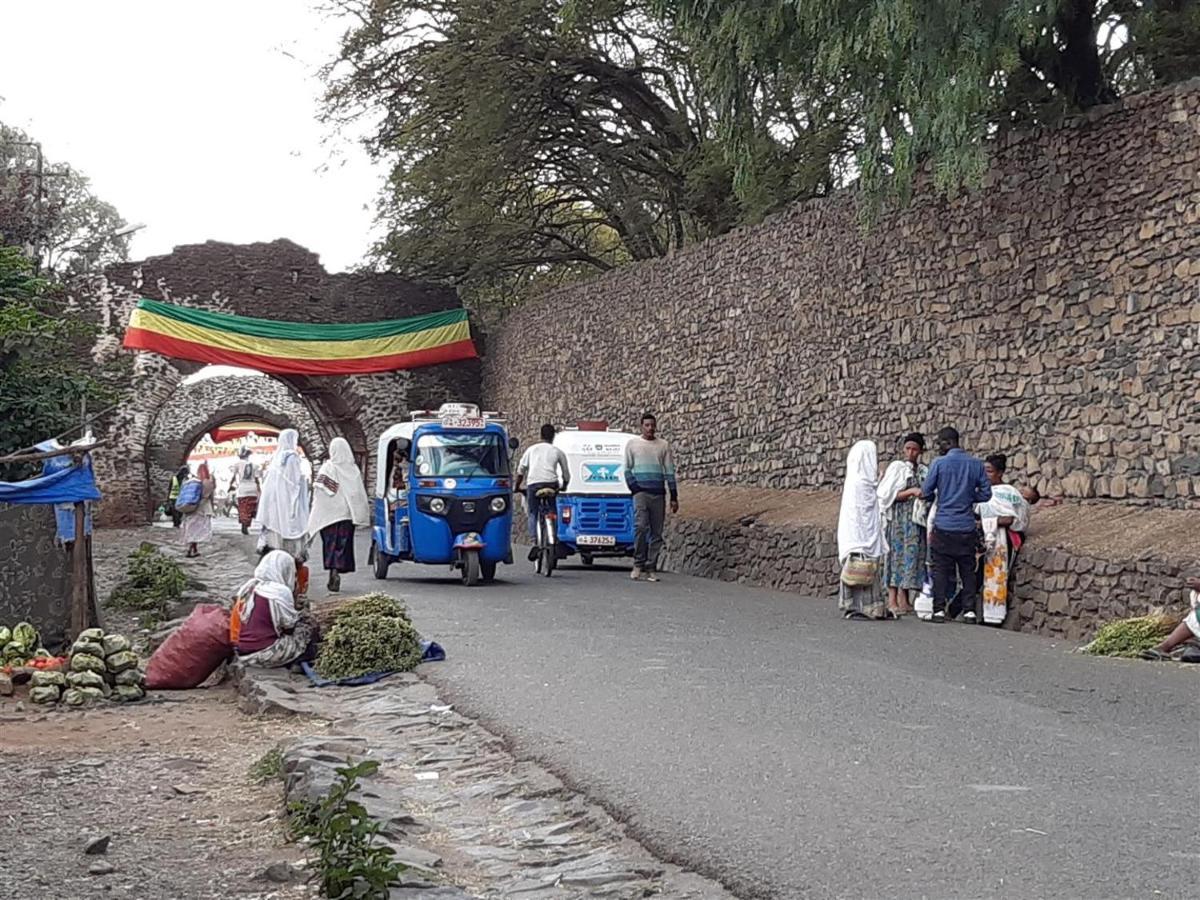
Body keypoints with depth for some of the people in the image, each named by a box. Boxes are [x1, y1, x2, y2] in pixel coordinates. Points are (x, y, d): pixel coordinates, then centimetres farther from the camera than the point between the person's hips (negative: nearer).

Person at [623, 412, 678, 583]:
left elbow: (670, 472, 12)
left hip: (658, 493, 2)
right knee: (640, 526, -19)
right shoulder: (632, 444, 10)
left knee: (657, 532, 0)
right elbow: (627, 469, 10)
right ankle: (638, 564, -10)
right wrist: (634, 488, -5)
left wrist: (674, 497, 7)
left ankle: (651, 568, 3)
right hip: (641, 492, -2)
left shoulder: (663, 445, 12)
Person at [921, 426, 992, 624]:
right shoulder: (976, 464, 3)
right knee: (968, 570, 8)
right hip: (967, 527, 3)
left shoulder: (939, 463, -6)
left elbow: (926, 492, -3)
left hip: (943, 526, -2)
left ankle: (939, 610, -1)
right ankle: (970, 610, 4)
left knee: (941, 570, 3)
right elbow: (986, 493, 5)